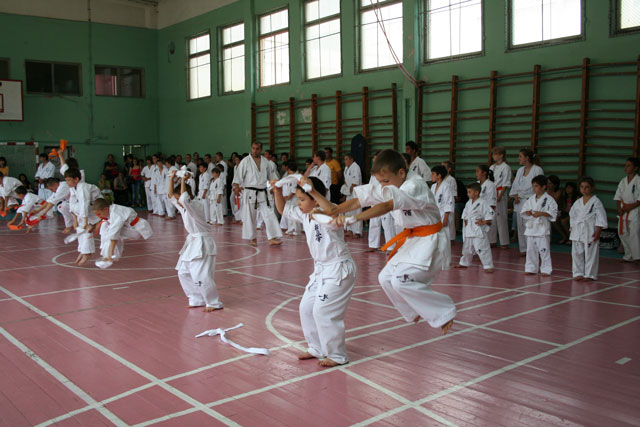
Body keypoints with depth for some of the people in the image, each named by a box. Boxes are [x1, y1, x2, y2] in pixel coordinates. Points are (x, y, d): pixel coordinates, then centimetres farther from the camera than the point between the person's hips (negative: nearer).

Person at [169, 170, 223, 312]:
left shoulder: (196, 205, -17)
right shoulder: (183, 207, 9)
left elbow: (184, 199, -35)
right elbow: (171, 195, 14)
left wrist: (183, 182, -24)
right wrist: (171, 178, 5)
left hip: (202, 244, -10)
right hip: (192, 243, 10)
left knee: (200, 275, -14)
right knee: (183, 273, 13)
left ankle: (214, 303, -2)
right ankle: (197, 300, 22)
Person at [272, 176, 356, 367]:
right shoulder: (304, 215, 3)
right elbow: (283, 209, 15)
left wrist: (314, 192, -52)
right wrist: (277, 191, -2)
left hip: (338, 270, -10)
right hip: (321, 270, 10)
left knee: (323, 311, -9)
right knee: (306, 308, 13)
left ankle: (337, 355, 8)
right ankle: (317, 348, 30)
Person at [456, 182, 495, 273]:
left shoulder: (482, 202, -12)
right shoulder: (468, 203, 10)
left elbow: (490, 213, -13)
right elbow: (465, 214, 22)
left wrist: (484, 222, -16)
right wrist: (466, 222, 11)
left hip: (479, 229, -8)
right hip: (469, 229, 8)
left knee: (482, 248, -10)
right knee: (467, 247, 20)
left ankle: (488, 266, -4)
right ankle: (464, 263, 36)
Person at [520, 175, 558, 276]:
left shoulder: (549, 199, -6)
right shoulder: (531, 199, 10)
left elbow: (553, 213, -11)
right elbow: (523, 209, 15)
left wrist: (541, 213, -21)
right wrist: (527, 212, -7)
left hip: (542, 227, -6)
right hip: (531, 227, 6)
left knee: (544, 249, -3)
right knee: (531, 249, 10)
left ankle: (546, 269, 6)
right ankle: (531, 268, 20)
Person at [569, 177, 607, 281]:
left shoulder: (596, 201, -5)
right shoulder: (578, 202, 10)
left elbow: (601, 217, -7)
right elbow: (572, 215, 17)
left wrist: (598, 231, -11)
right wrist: (572, 228, 11)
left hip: (590, 232, -5)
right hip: (577, 231, 5)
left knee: (591, 254, 0)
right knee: (577, 253, 7)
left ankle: (590, 274, 9)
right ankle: (578, 273, 16)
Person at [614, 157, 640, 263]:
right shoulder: (623, 181, 10)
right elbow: (618, 196, 12)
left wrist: (631, 207, -16)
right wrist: (619, 208, -1)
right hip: (623, 211, 6)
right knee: (623, 233, 9)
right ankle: (629, 256, 22)